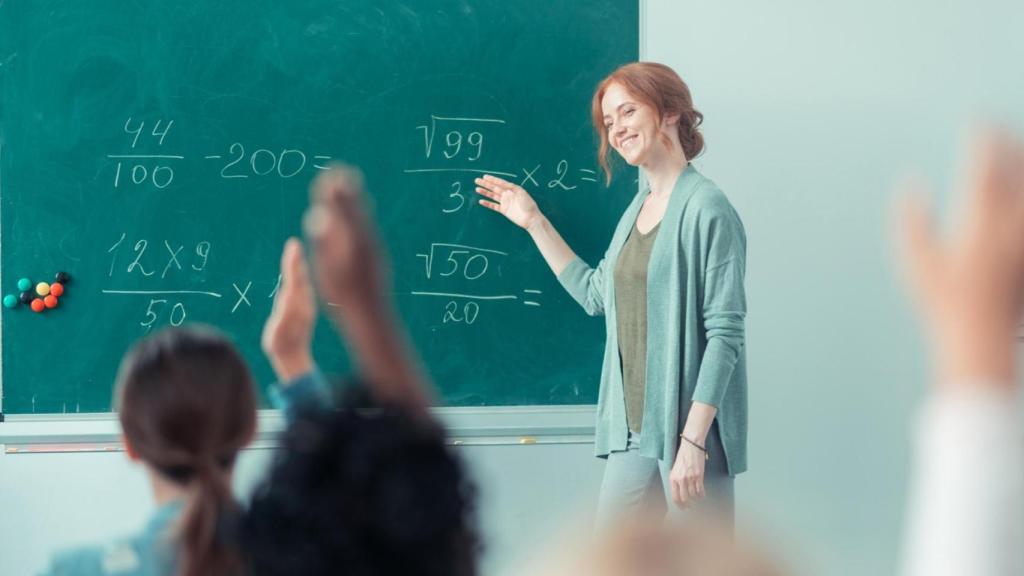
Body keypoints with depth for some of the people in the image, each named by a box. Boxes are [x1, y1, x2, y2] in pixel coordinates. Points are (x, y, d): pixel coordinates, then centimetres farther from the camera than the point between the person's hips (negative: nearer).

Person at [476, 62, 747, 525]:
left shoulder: (705, 209, -11)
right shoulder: (639, 208, 14)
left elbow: (725, 333, -15)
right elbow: (596, 294, 26)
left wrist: (693, 440, -20)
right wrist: (534, 223, 24)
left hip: (690, 427, -8)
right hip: (634, 426, 8)